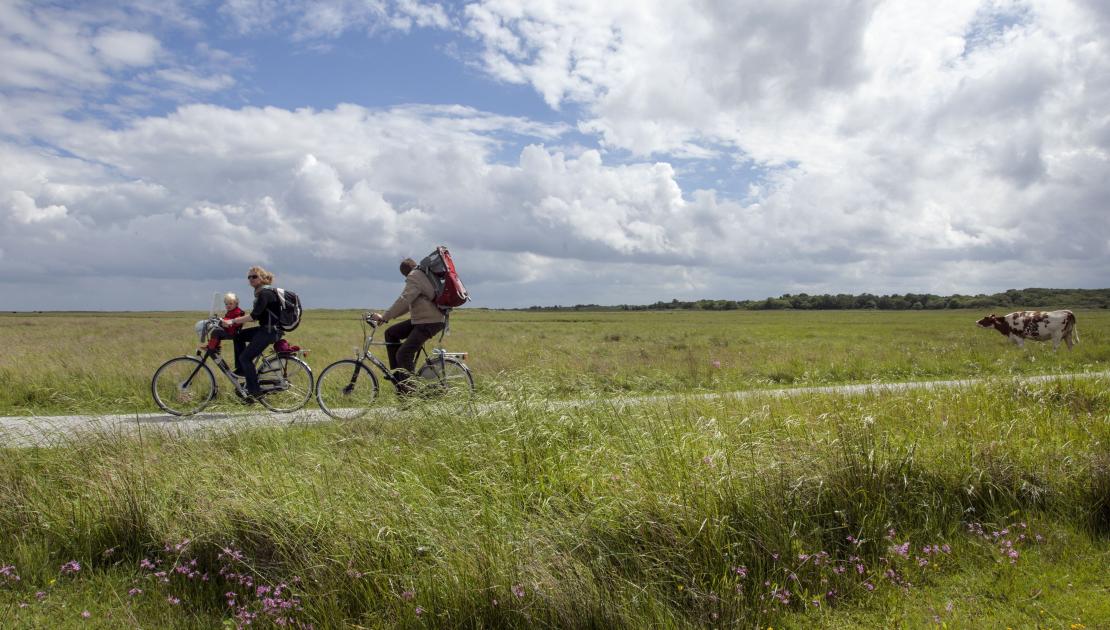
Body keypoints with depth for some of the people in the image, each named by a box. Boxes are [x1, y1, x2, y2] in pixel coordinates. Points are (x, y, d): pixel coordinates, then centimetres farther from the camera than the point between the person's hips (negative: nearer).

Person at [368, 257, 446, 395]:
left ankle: (408, 392, -9)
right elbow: (410, 302, 22)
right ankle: (397, 374, 14)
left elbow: (404, 300, -23)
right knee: (391, 333, 11)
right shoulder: (423, 274, 19)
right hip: (420, 319, 10)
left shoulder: (414, 277, -12)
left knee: (404, 354, -14)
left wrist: (384, 317, -20)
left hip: (431, 322, -10)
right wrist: (387, 315, 18)